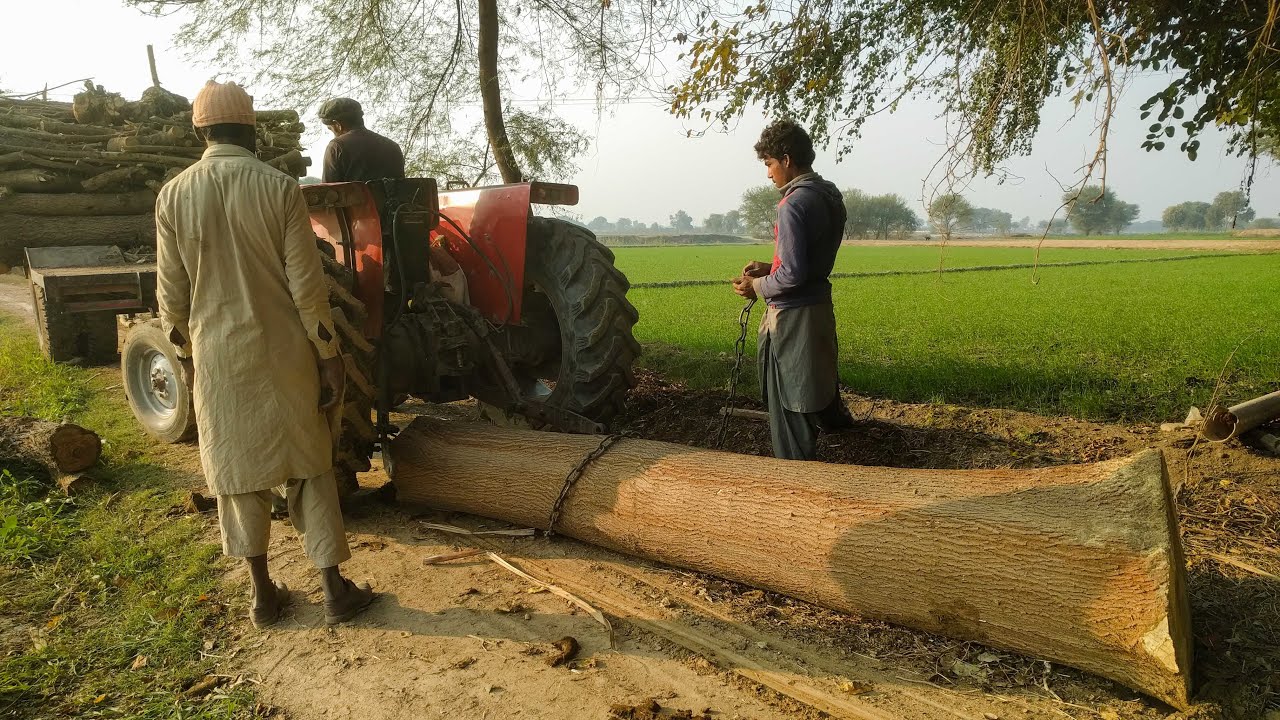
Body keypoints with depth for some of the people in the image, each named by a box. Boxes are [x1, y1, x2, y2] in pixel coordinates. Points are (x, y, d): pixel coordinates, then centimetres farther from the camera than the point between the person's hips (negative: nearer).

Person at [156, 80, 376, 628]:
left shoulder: (173, 195, -2)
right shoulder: (280, 188, -10)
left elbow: (172, 293, 3)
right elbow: (307, 285, -11)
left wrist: (186, 356, 16)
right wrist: (329, 355, -3)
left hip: (216, 356, 2)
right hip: (281, 352, -2)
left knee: (237, 470, 13)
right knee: (308, 467, 9)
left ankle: (262, 594, 22)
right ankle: (335, 589, 13)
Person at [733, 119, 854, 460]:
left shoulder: (794, 204, -21)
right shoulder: (830, 196, 8)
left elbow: (793, 275, -24)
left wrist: (758, 287, -8)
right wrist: (770, 267, 11)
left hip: (794, 315, -9)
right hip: (819, 305, 9)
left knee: (788, 404, 2)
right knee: (817, 378, 28)